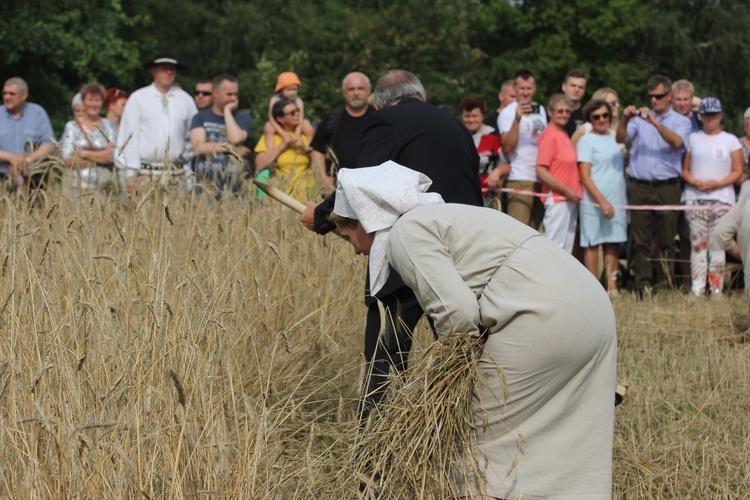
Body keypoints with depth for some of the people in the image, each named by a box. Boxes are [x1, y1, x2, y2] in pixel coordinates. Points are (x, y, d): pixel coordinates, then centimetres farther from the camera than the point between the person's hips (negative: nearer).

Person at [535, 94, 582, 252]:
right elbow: (541, 171, -18)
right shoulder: (549, 135, -12)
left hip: (570, 200, 9)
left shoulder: (563, 134, 13)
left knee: (566, 248, 12)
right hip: (557, 199, -9)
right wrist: (567, 190, -17)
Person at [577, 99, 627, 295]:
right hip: (594, 200, -5)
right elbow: (584, 176, -8)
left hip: (617, 199, 5)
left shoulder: (616, 137, 14)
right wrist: (602, 201, -15)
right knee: (592, 245, -3)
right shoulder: (586, 140, -2)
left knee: (612, 244, 4)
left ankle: (612, 288, 6)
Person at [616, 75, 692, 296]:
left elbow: (676, 141, -12)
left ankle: (664, 285, 6)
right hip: (639, 187, 1)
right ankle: (642, 285, -1)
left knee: (666, 240, 0)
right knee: (640, 240, -3)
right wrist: (624, 120, -18)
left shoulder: (681, 121, 9)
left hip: (667, 188, -1)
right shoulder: (640, 118, 15)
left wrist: (655, 122, -24)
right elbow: (621, 138, 1)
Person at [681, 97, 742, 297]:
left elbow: (737, 171, 4)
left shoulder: (730, 140, 9)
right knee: (698, 244, -3)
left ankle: (717, 289, -3)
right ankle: (697, 290, -3)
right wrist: (694, 181, -10)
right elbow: (684, 169, 11)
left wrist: (718, 183, -11)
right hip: (695, 198, 1)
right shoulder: (692, 139, 12)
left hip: (722, 198, -1)